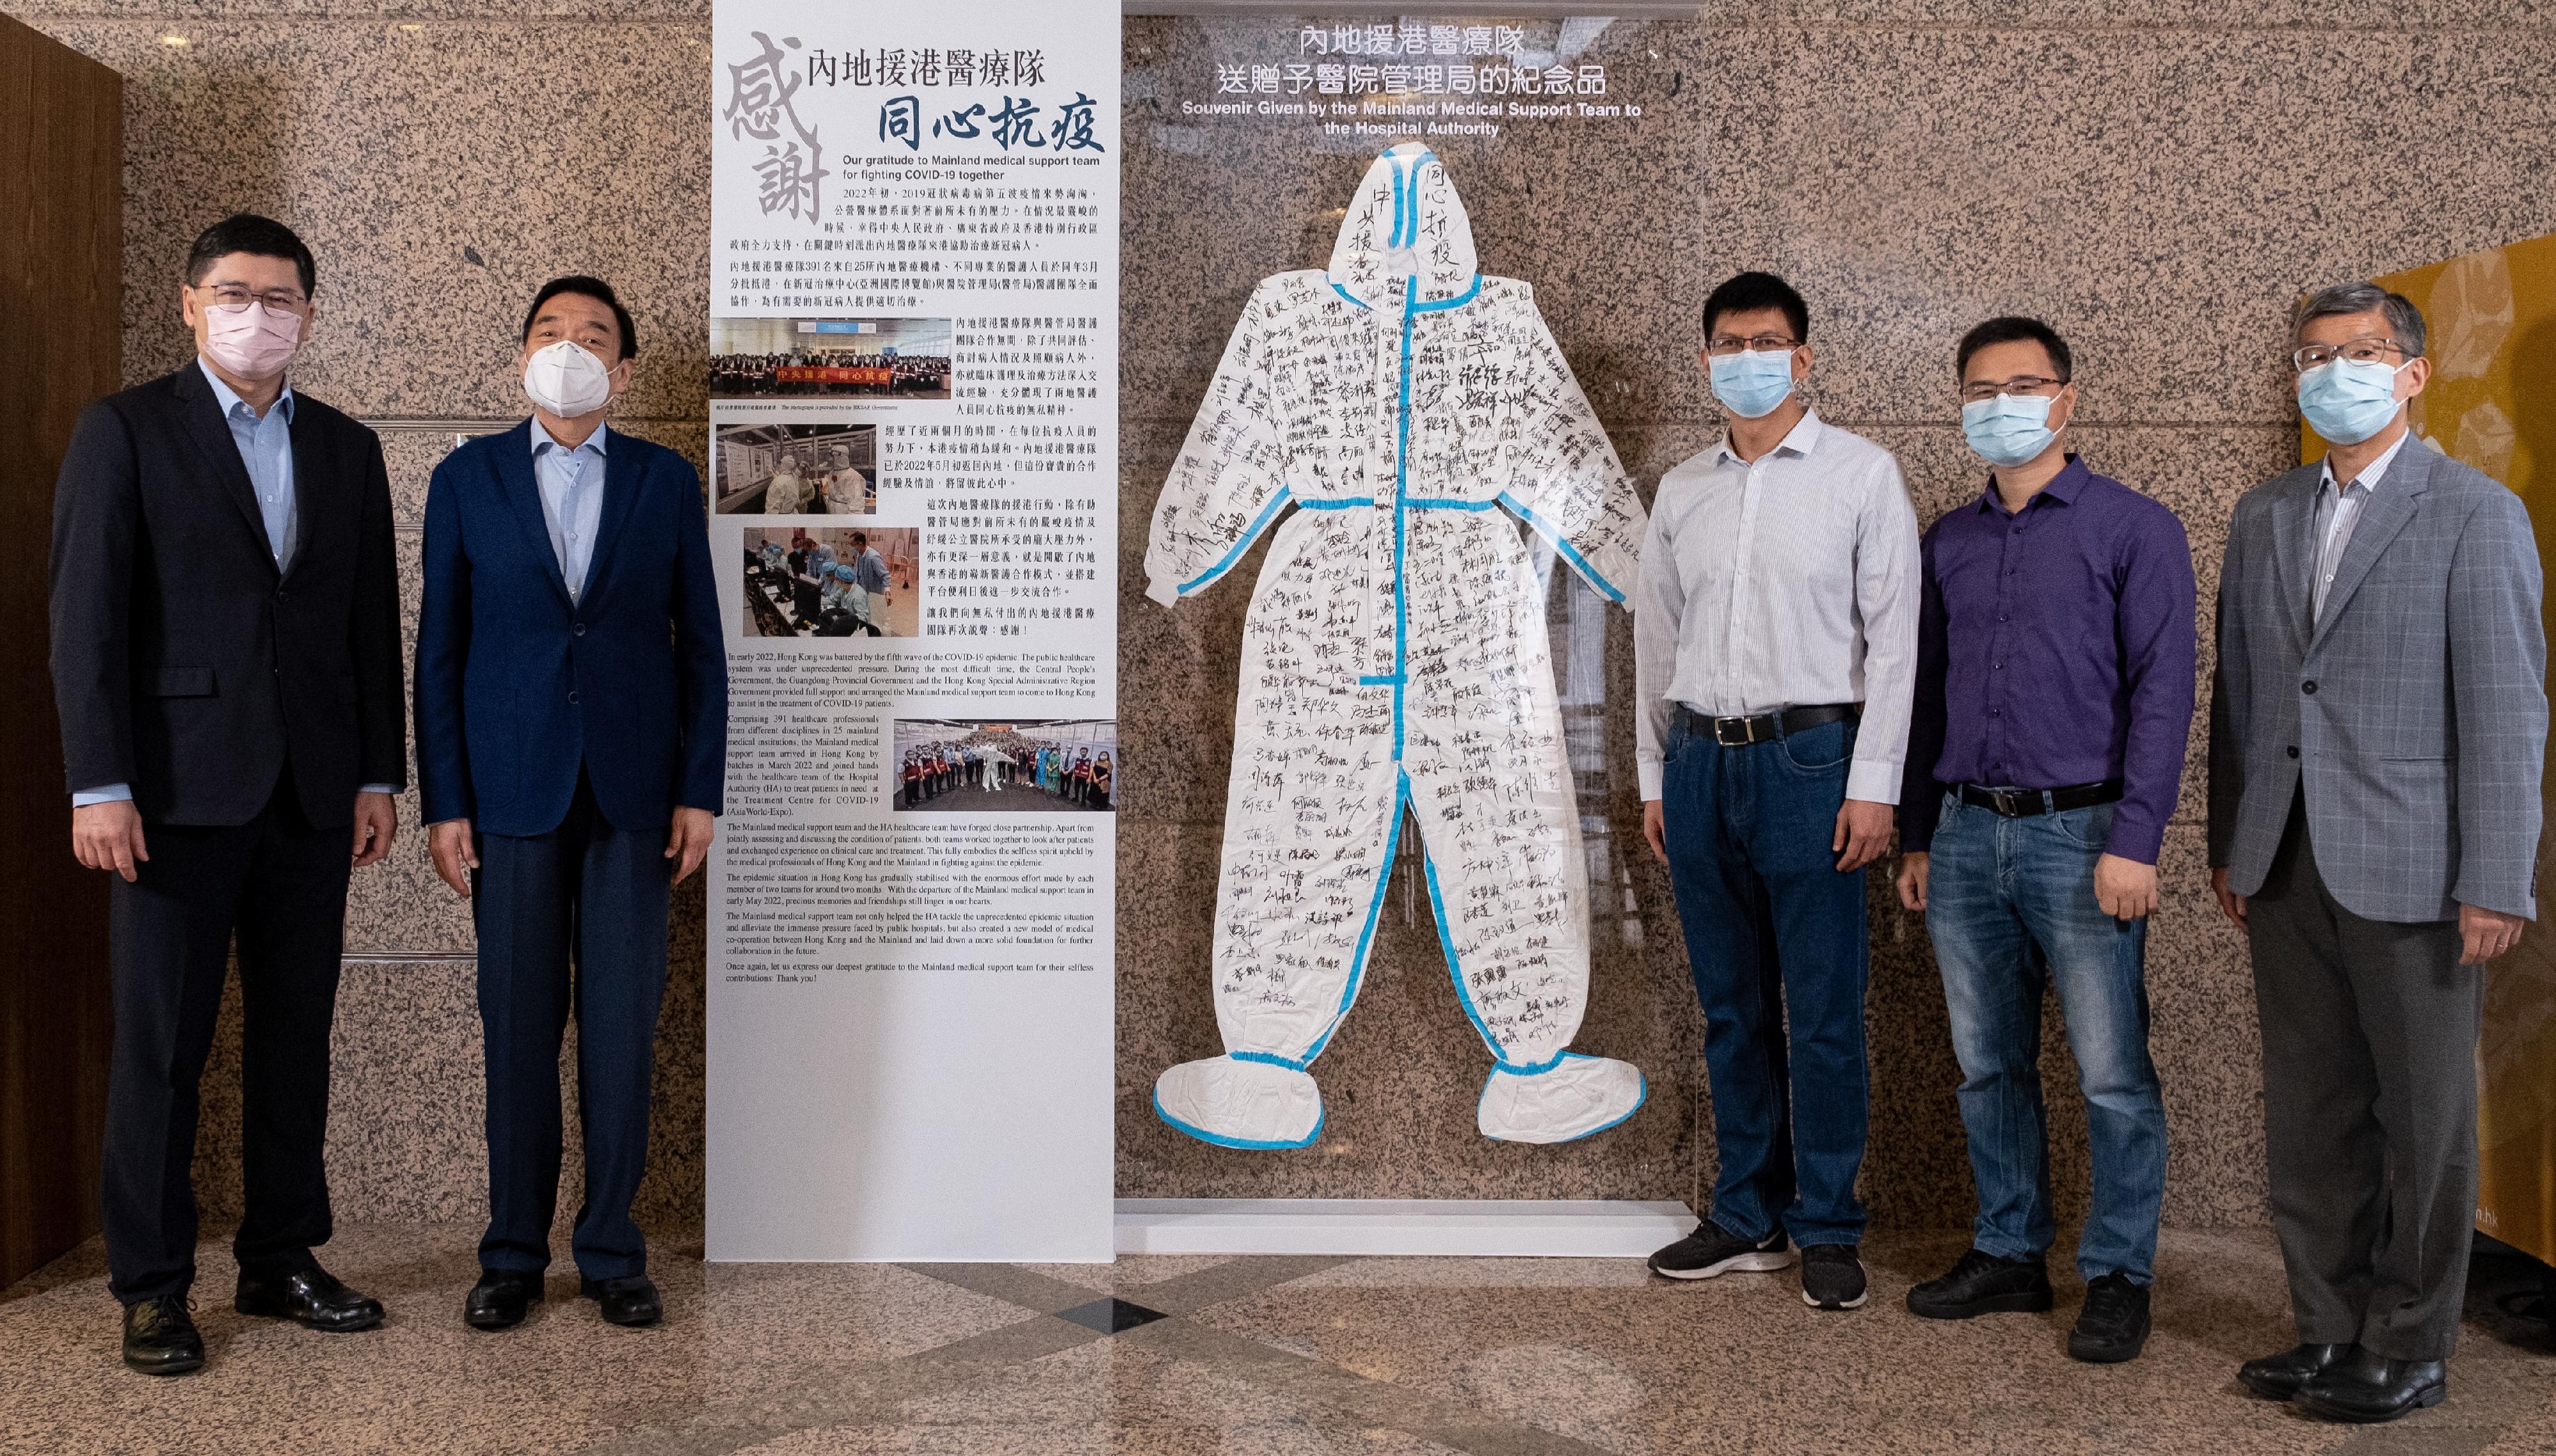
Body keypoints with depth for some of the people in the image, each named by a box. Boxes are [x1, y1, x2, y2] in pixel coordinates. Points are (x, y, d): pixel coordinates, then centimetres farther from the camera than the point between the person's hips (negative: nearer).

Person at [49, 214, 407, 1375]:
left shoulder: (347, 449, 13)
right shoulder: (125, 431, 1)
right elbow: (85, 615, -5)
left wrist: (380, 776, 8)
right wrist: (99, 785, -12)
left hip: (311, 792, 4)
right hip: (181, 787, -4)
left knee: (296, 1034, 9)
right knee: (162, 1041, 1)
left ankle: (281, 1260, 21)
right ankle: (152, 1286, 12)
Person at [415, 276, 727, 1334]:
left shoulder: (666, 481, 5)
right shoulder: (466, 479, 5)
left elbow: (700, 644, 5)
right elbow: (438, 650, 4)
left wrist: (700, 792, -1)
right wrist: (444, 803, -2)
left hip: (633, 791, 0)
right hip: (513, 789, 0)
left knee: (623, 1028, 3)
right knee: (518, 1027, 5)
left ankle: (612, 1251, 15)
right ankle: (513, 1253, 17)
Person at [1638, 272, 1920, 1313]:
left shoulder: (1862, 474, 0)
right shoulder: (1681, 492, 13)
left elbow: (1892, 637, -4)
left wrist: (1873, 784, -10)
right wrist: (1655, 776, 12)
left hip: (1806, 757, -4)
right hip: (1700, 759, 4)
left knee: (1823, 1013, 0)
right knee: (1731, 1009, 11)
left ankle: (1827, 1229, 12)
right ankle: (1748, 1217, 22)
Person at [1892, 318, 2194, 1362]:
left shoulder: (2134, 529, -1)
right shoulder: (1947, 543, 13)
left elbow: (2163, 689, -6)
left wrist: (2135, 842, -14)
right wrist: (1916, 836, 13)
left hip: (2079, 833, -5)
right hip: (1966, 836, 5)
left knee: (2112, 1073, 0)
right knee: (1990, 1064, 11)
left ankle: (2119, 1276, 14)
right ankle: (2009, 1254, 24)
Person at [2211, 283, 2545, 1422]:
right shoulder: (2264, 516, 13)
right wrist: (2229, 845, 11)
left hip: (2410, 869, -5)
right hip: (2287, 865, 5)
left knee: (2423, 1119, 6)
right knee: (2310, 1114, 12)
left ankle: (2412, 1350, 19)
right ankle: (2330, 1331, 24)